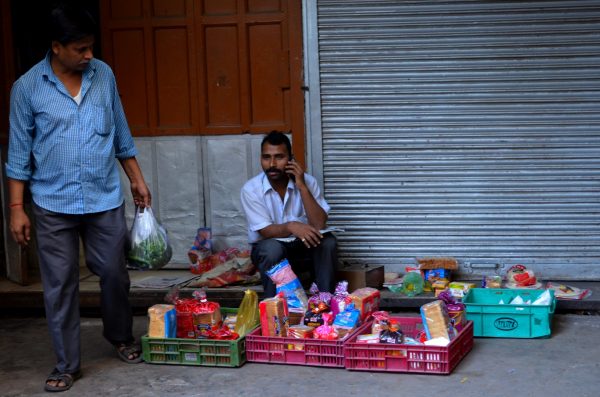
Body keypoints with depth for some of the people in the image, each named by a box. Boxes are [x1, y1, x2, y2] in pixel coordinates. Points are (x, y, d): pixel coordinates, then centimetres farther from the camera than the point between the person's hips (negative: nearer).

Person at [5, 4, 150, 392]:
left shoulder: (104, 75, 1)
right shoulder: (27, 87, -6)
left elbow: (121, 135, 11)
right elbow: (19, 153, -2)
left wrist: (138, 179, 12)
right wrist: (16, 208, -4)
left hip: (105, 199, 2)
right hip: (54, 204, -2)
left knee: (115, 274, 11)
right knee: (60, 285, 5)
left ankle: (122, 338, 36)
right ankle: (67, 364, 17)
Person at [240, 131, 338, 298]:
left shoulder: (308, 181, -11)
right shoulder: (251, 189, -14)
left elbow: (319, 225, -20)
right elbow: (265, 231, -20)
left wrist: (302, 187, -26)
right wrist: (291, 226, -42)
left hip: (303, 246, 2)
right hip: (270, 249, -2)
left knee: (328, 242, -28)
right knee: (272, 248, -36)